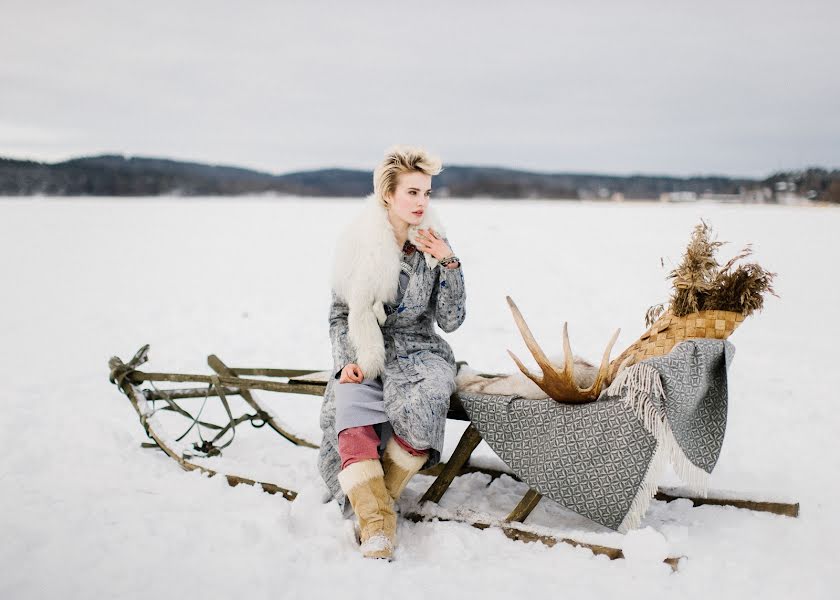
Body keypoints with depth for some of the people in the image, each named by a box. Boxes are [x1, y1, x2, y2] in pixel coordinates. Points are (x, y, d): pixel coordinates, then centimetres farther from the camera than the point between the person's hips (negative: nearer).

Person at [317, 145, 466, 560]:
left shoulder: (434, 245, 2)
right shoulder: (356, 243, 1)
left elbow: (450, 320, 1)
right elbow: (340, 315, 7)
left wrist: (449, 264, -10)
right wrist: (346, 361, -9)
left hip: (418, 354, 0)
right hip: (364, 358, 0)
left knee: (422, 407, -33)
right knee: (350, 418, -32)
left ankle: (375, 497, -12)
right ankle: (376, 526, -29)